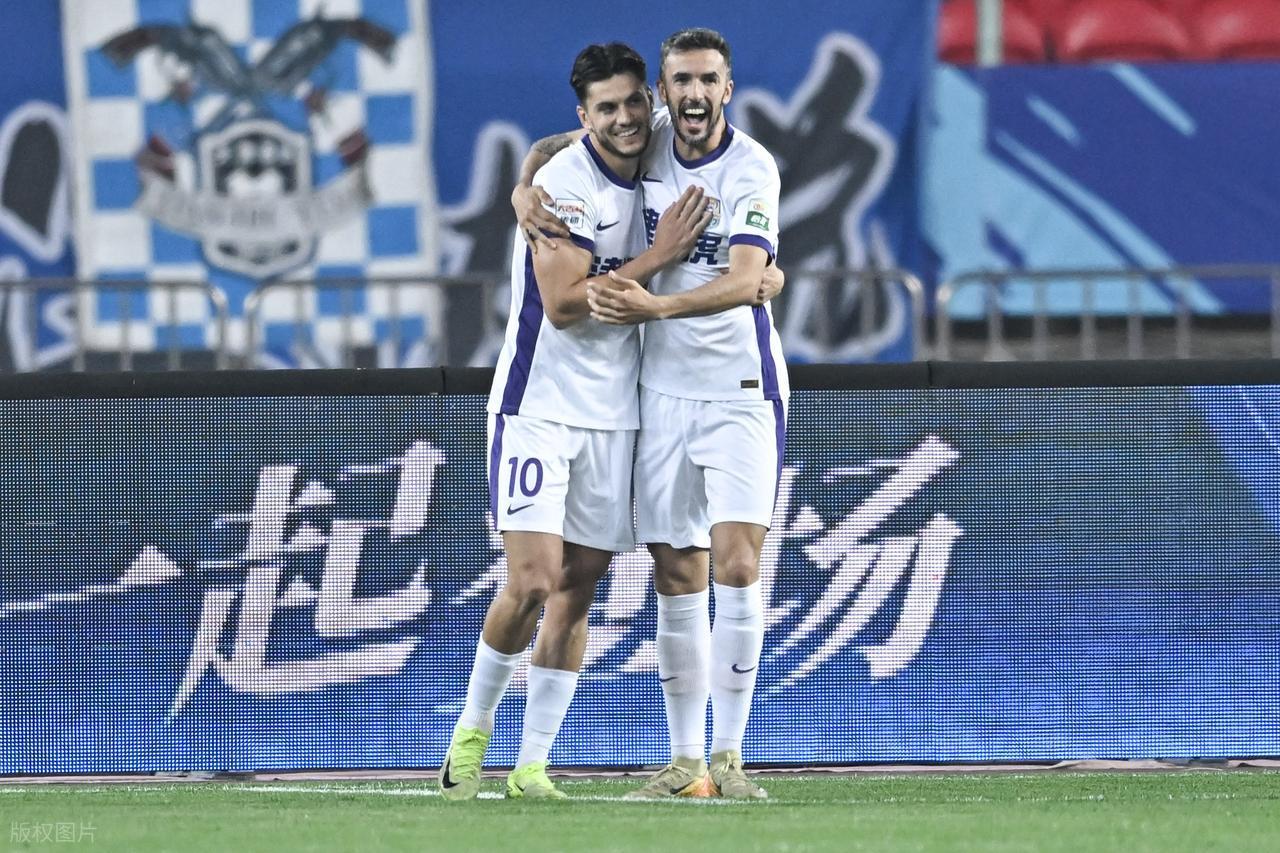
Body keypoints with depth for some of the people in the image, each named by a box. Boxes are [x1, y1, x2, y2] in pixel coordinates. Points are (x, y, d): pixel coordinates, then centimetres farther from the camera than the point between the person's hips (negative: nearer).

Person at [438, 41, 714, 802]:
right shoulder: (566, 183, -15)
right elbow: (563, 304, -21)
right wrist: (657, 258, -22)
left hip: (613, 417, 7)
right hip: (541, 405, -7)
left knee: (579, 590, 3)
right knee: (534, 582, -14)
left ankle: (532, 763, 6)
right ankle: (473, 730, 7)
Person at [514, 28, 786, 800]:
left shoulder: (751, 169, -13)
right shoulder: (647, 138, 2)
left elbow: (747, 280, -25)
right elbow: (557, 148, 19)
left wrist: (656, 305, -38)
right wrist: (527, 195, -3)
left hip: (741, 389, -4)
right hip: (663, 388, 4)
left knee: (737, 565, -14)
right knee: (677, 578, 4)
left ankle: (729, 756, -9)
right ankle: (685, 762, 9)